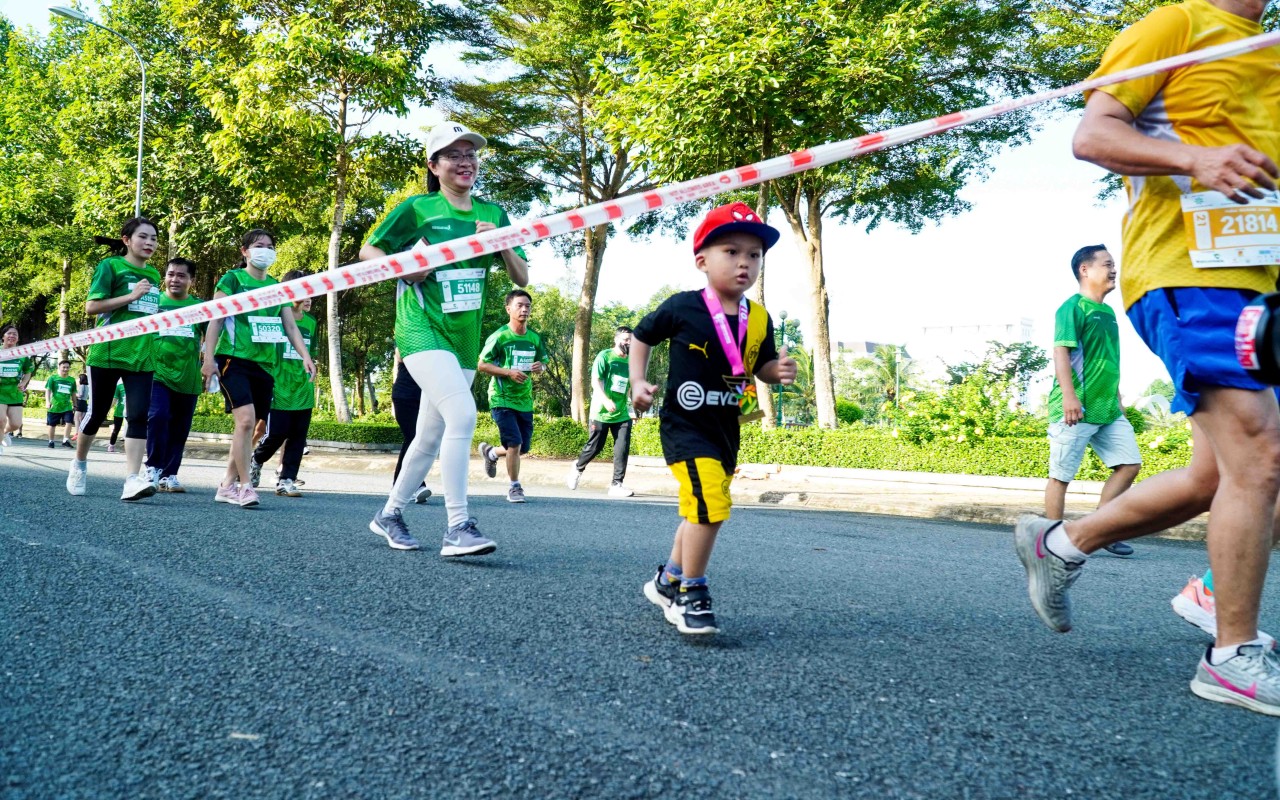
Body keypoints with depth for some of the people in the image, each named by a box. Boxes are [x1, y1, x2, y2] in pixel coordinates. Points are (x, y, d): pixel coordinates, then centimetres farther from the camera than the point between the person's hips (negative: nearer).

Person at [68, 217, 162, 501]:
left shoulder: (154, 275, 15)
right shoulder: (110, 265, -3)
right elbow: (91, 306, -10)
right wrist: (131, 296, -17)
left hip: (142, 356, 4)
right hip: (107, 352, -4)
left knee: (139, 416, -9)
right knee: (96, 413, 7)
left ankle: (132, 480, -15)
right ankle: (79, 464, 32)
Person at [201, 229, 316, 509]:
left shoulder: (277, 287, 15)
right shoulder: (232, 279, 1)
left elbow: (290, 326, 11)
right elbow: (215, 320, -3)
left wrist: (306, 356, -2)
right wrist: (209, 357, -12)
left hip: (264, 365, 6)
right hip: (234, 359, -5)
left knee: (249, 425, 6)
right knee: (246, 418, -20)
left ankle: (227, 485, 17)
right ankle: (245, 485, -12)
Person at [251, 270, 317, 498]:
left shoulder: (311, 323, 11)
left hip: (303, 392, 5)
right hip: (279, 390, -5)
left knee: (297, 438, 3)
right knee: (275, 435, -4)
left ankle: (286, 479, 9)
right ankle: (256, 461, 25)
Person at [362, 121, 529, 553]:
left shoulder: (492, 213, 10)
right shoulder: (418, 208, -2)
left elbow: (522, 279, 9)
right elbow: (367, 250, 6)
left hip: (464, 337, 6)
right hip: (422, 328, -6)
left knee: (431, 436, 12)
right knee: (462, 413, -26)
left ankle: (390, 514, 31)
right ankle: (457, 528, -21)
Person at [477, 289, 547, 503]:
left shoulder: (535, 338, 5)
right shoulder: (499, 337, -11)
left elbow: (543, 361, 17)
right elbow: (482, 365, -8)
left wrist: (541, 367, -8)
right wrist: (509, 372, -21)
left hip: (525, 400, 6)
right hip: (501, 399, -6)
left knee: (523, 448, 11)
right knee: (514, 443, -14)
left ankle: (490, 453, 40)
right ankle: (514, 487, 5)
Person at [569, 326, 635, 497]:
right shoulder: (604, 356, -6)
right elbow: (595, 381, -14)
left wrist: (625, 403, 15)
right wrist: (606, 400, -27)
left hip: (621, 414, 4)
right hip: (601, 412, -4)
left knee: (622, 449, -7)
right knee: (594, 447, 5)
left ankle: (616, 485, 0)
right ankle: (578, 467, 34)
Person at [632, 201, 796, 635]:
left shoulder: (760, 319, 0)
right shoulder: (682, 307, -12)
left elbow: (762, 367, 12)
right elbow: (641, 337, 3)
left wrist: (779, 370, -10)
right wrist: (638, 382, -7)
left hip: (726, 430, 6)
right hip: (684, 424, -6)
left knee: (702, 511, 17)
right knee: (710, 502, -21)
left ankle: (668, 581, 39)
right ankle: (691, 594, -3)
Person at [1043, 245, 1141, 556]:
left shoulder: (1108, 312, 19)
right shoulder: (1073, 306, -7)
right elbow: (1061, 350, -15)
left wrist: (1117, 398, 24)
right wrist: (1069, 395, -23)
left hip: (1108, 409, 9)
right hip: (1076, 409, -9)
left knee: (1129, 463, 3)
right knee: (1062, 475, -1)